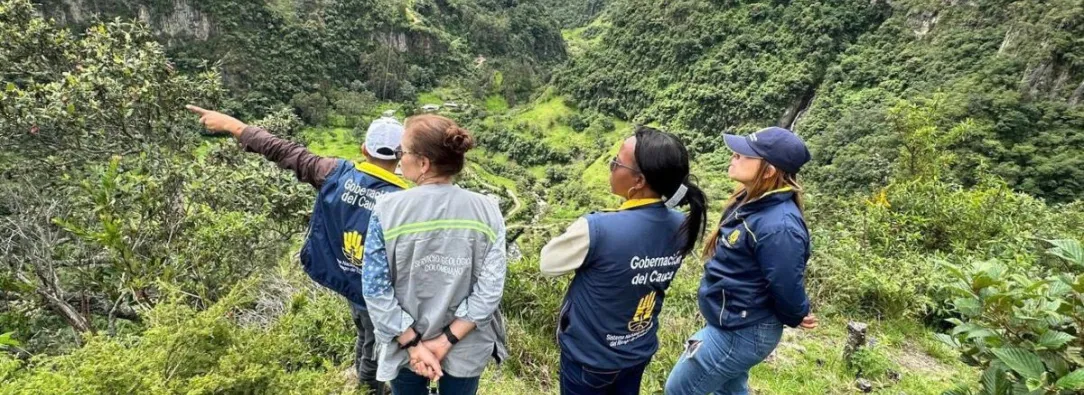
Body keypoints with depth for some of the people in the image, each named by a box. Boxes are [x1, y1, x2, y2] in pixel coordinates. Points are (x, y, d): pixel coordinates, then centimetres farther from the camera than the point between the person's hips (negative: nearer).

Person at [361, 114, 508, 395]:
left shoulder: (387, 209, -18)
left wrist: (412, 343, -11)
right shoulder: (487, 211, -16)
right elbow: (490, 289, -17)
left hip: (403, 345, 0)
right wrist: (447, 341, -13)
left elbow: (376, 289, -16)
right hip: (467, 348, 1)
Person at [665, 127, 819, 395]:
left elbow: (787, 288, -22)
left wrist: (796, 319, -3)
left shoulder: (778, 226, -33)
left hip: (741, 333, -9)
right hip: (735, 325, 9)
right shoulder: (753, 201, -2)